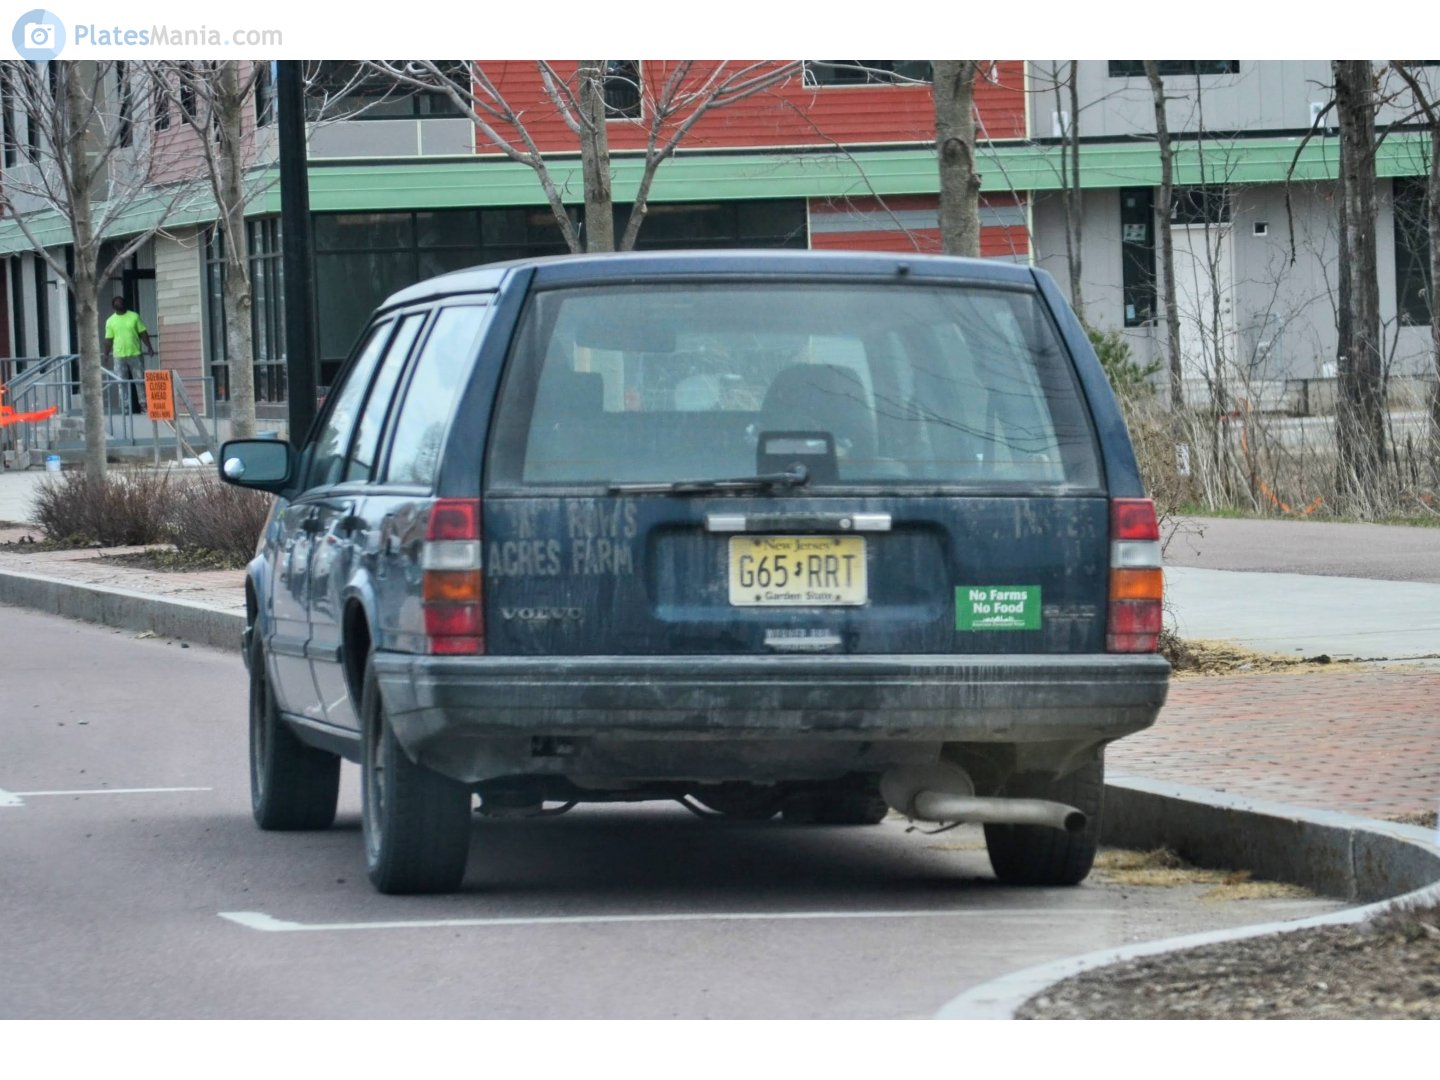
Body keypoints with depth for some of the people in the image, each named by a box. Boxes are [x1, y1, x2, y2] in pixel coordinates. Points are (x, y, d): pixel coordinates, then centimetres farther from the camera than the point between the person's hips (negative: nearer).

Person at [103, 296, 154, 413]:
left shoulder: (134, 316, 5)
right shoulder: (110, 321, 6)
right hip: (119, 356, 1)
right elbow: (109, 339, 7)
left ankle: (143, 403, 3)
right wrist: (106, 354, 0)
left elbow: (143, 333, 5)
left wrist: (149, 347, -3)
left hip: (135, 354, -1)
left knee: (140, 380, -1)